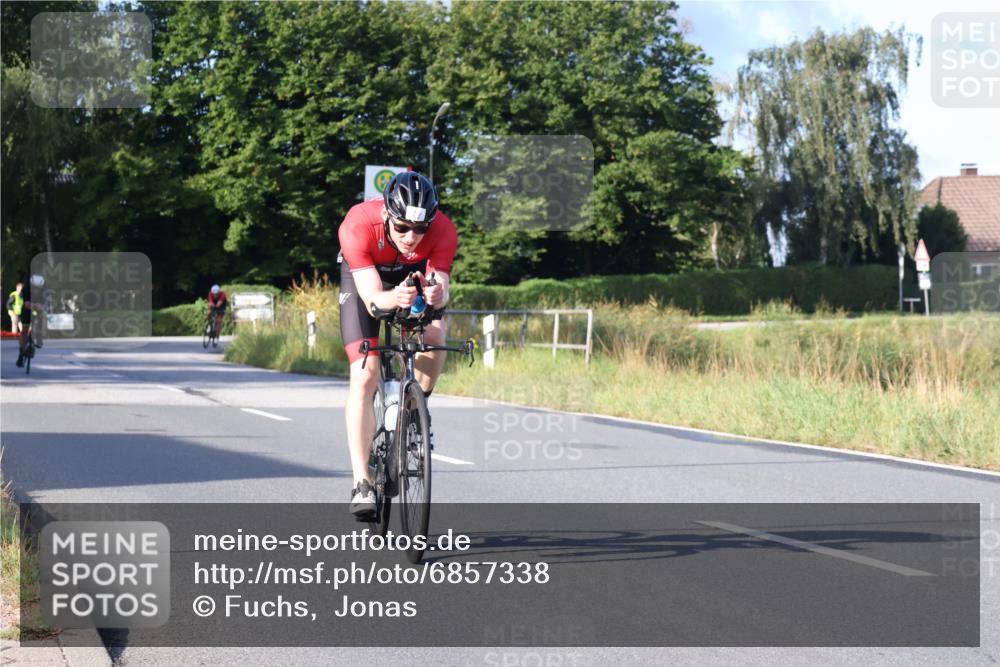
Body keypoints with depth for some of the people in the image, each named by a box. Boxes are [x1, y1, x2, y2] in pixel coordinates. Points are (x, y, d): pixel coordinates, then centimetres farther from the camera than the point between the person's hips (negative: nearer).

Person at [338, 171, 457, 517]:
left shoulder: (443, 231, -33)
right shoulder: (357, 227, -38)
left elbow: (440, 287, -38)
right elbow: (372, 298, -41)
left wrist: (436, 296, -61)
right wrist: (393, 299, -63)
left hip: (415, 275, 2)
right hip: (364, 277, -2)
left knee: (434, 336, -28)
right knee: (364, 378, -15)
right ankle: (362, 483, -14)